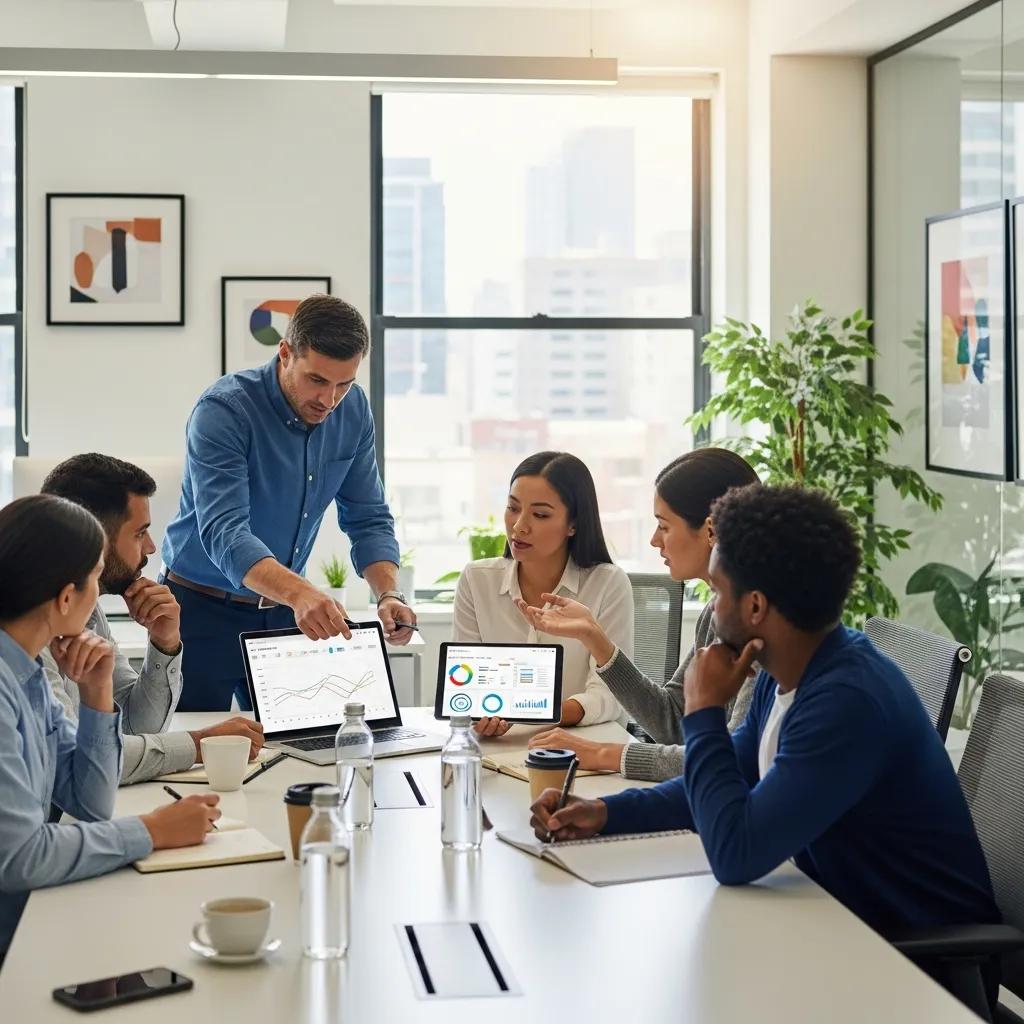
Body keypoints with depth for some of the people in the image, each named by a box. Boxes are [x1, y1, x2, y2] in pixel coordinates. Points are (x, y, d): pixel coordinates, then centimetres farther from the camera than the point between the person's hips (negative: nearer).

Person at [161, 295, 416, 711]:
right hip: (205, 610, -5)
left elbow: (368, 519, 0)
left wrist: (389, 594, -20)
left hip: (283, 612, 5)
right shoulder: (223, 411, -23)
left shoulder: (353, 411, -5)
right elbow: (223, 532, -33)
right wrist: (299, 593, -50)